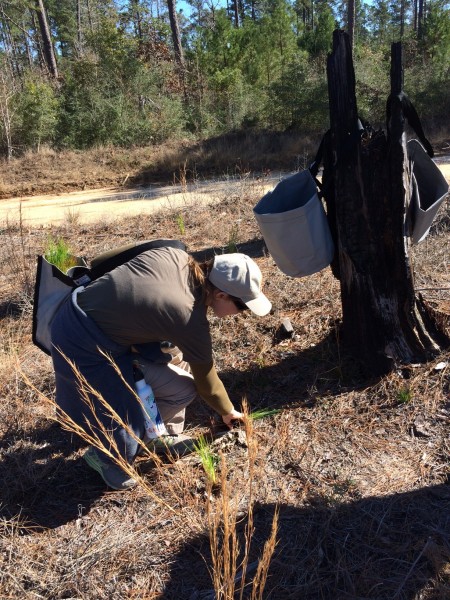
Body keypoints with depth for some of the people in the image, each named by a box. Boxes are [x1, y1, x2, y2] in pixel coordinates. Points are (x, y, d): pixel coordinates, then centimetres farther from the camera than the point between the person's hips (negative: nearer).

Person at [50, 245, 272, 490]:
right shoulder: (190, 320, -20)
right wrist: (228, 411, 17)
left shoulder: (177, 256, -6)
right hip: (84, 347, -8)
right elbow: (205, 379, -4)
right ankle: (105, 457, 22)